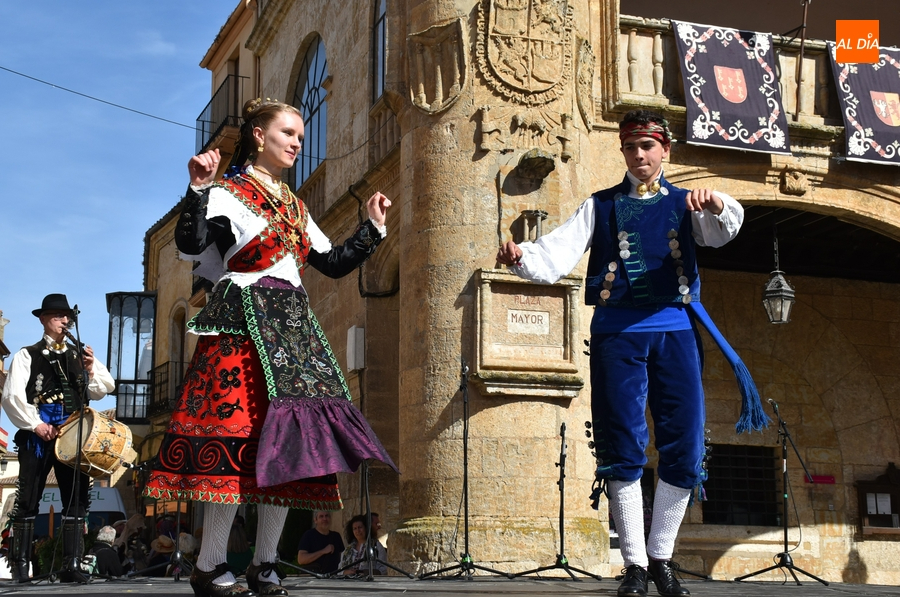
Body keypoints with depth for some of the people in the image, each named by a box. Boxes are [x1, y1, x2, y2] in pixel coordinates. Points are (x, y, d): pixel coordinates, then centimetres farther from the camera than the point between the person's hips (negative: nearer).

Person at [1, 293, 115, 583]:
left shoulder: (81, 355, 18)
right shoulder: (28, 355, 7)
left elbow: (101, 391, 14)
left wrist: (91, 370, -4)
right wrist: (35, 424, -11)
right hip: (37, 436, -3)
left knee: (77, 500, -1)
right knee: (28, 501, -2)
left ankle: (72, 565, 2)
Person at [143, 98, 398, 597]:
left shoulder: (295, 207, 22)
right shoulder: (228, 193, 0)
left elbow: (334, 264, 24)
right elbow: (189, 243, -17)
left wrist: (373, 227, 20)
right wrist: (199, 188, -26)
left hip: (291, 326, 7)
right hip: (245, 323, -7)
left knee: (288, 439, -1)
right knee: (241, 431, -15)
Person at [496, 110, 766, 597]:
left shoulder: (685, 203, 16)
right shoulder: (601, 206, 14)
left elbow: (725, 231, -5)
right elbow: (560, 250, -1)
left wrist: (715, 205, -28)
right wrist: (521, 258, -23)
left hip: (674, 329, 1)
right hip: (617, 331, -1)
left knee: (685, 447, -2)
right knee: (622, 450, -3)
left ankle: (661, 557, 14)